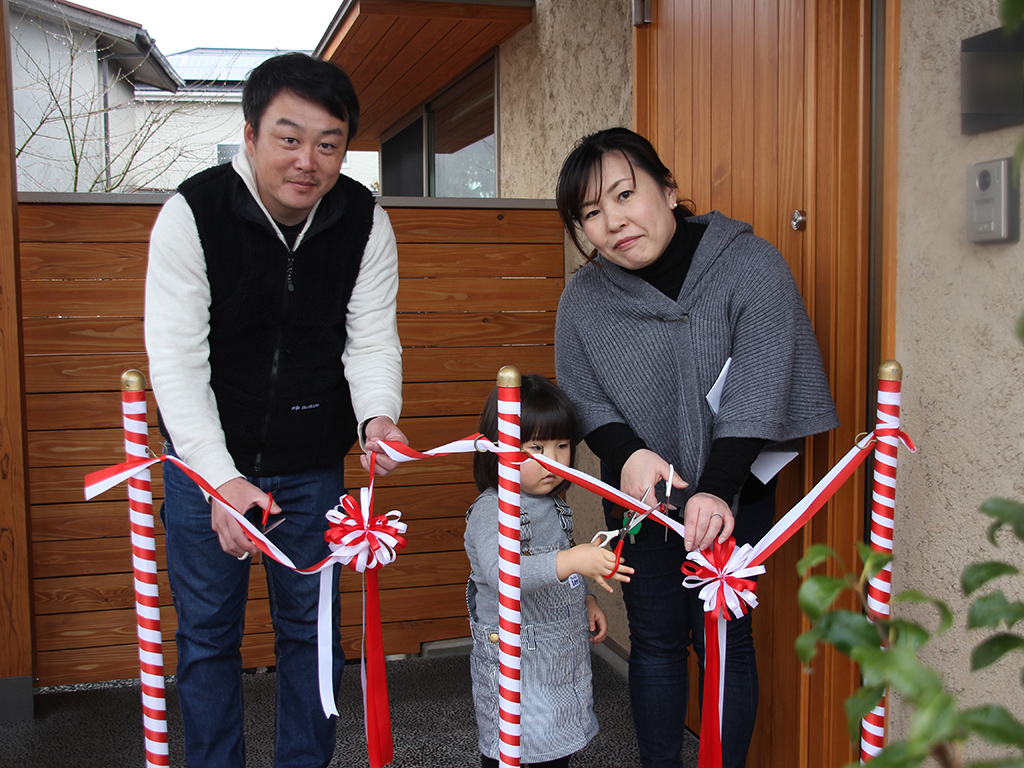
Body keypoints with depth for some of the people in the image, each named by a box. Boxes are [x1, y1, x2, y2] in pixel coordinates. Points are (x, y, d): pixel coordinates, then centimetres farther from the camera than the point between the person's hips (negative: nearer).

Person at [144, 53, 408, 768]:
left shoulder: (366, 222, -10)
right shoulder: (193, 213, -17)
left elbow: (372, 339, -7)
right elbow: (178, 359, -21)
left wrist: (377, 414, -29)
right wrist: (221, 477, -30)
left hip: (313, 466, 2)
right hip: (207, 459, -1)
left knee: (311, 627, 12)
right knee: (207, 632, 10)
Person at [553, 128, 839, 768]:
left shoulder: (750, 264, -15)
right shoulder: (586, 295, -6)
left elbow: (757, 388, -21)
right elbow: (581, 397, 1)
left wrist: (717, 489, -30)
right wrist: (627, 453, -18)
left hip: (733, 496, -3)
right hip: (640, 496, 3)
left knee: (723, 641, 4)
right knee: (655, 639, 12)